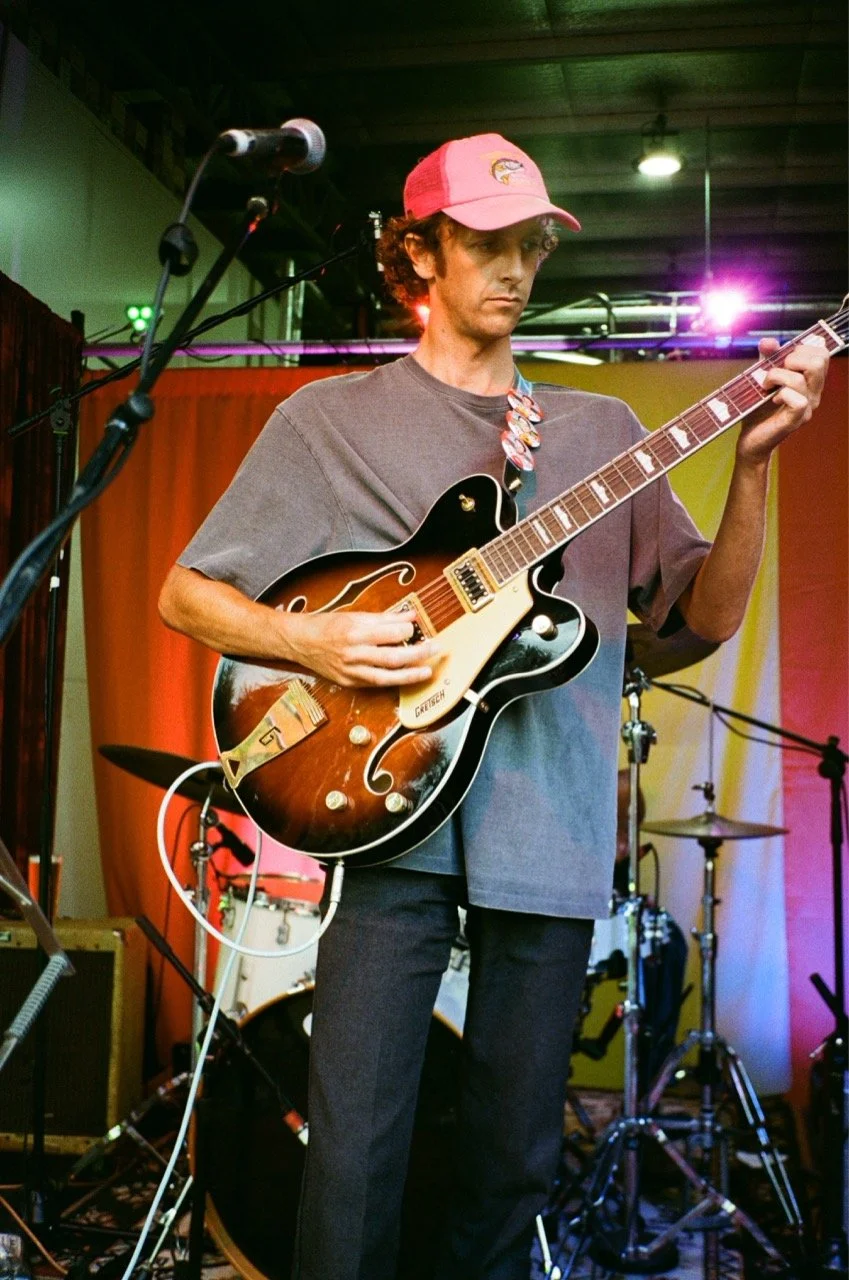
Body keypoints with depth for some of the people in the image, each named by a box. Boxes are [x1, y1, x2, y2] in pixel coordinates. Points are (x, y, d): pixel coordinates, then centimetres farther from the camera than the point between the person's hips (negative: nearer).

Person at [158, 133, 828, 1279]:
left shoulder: (602, 431, 13)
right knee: (354, 1163, -6)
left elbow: (708, 613, 8)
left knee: (516, 1162, 10)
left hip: (554, 835, 3)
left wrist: (752, 463, -7)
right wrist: (309, 641, -13)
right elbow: (185, 594, 5)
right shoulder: (331, 419, 5)